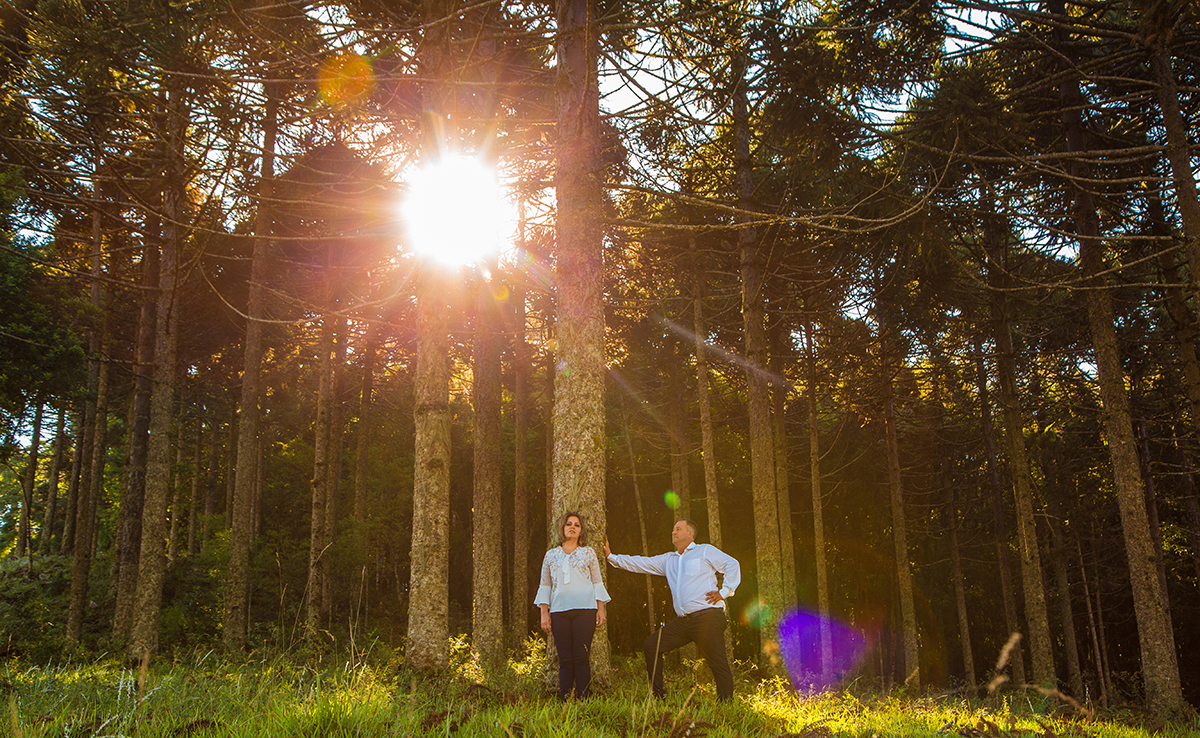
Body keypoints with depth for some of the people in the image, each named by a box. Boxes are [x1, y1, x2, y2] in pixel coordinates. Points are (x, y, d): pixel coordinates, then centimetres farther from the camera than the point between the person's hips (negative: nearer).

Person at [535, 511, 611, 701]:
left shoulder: (588, 554, 13)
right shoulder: (551, 555, 15)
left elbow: (597, 582, 13)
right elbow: (545, 585, 15)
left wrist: (601, 609, 4)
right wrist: (544, 613, 6)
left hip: (584, 609, -1)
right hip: (559, 611, 1)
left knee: (581, 657, -7)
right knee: (565, 659, -2)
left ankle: (583, 700, -2)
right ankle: (564, 702, 2)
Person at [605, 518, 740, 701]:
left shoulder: (705, 551, 5)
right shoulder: (668, 560, 22)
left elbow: (733, 565, 2)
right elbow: (641, 564, 22)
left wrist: (724, 592, -5)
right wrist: (612, 556, 18)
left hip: (707, 618, -7)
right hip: (683, 621, 7)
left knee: (718, 663, -9)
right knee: (651, 646, 3)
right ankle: (658, 695, 8)